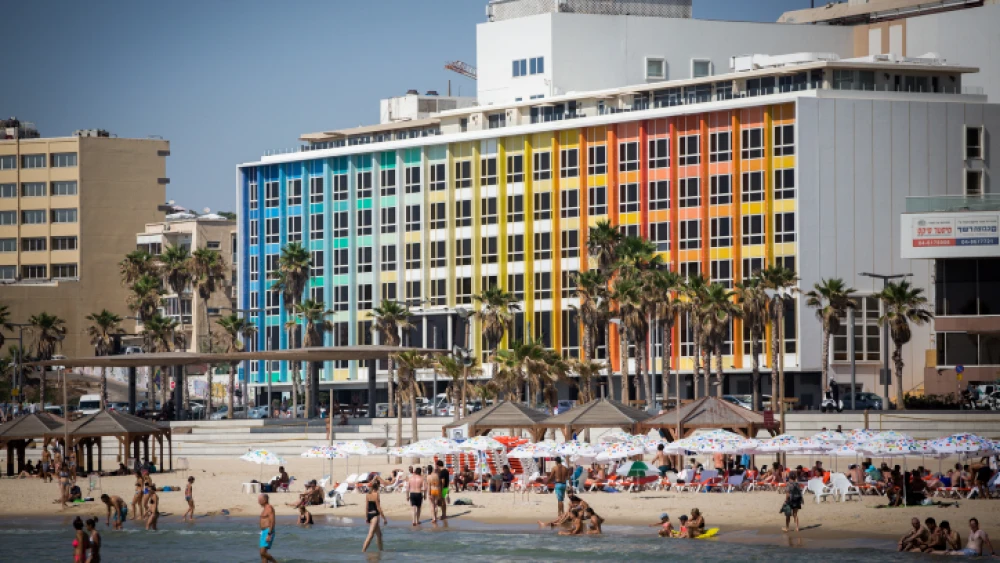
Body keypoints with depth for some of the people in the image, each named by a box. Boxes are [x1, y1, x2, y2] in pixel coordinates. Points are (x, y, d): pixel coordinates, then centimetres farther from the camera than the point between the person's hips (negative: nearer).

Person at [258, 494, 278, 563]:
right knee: (263, 553, 5)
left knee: (263, 553, -16)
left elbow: (272, 522, -20)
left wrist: (269, 535, -26)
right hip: (264, 532, 10)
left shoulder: (269, 508, -13)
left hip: (268, 532, -10)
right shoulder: (264, 508, 18)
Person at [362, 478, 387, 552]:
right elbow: (378, 508, -13)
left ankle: (380, 550, 29)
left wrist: (366, 517, 13)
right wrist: (384, 518, -8)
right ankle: (363, 551, -19)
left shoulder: (368, 494, 7)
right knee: (371, 535, -12)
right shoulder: (376, 494, -13)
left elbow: (366, 507, 8)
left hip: (369, 515, 8)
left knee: (379, 533, 21)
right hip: (375, 515, -8)